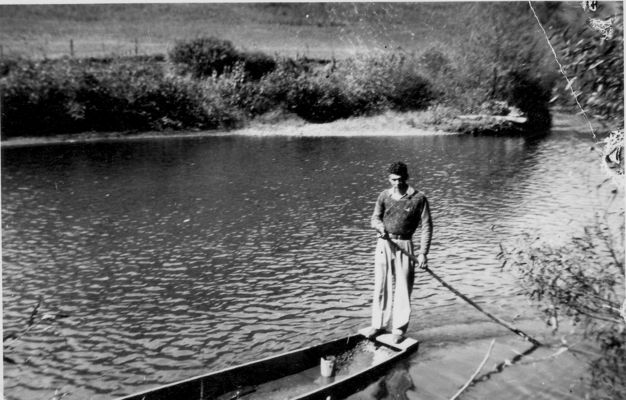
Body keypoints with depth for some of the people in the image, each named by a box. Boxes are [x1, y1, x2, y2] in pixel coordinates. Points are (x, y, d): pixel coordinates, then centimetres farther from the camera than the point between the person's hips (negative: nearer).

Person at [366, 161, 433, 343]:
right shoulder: (384, 195, 4)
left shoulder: (419, 198, -5)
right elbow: (375, 218, 12)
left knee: (403, 287, 1)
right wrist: (380, 226, -12)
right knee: (381, 285, 7)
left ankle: (399, 328, 14)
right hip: (384, 244, 3)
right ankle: (379, 324, 20)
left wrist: (423, 252, -10)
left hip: (404, 245, -3)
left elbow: (426, 226, -4)